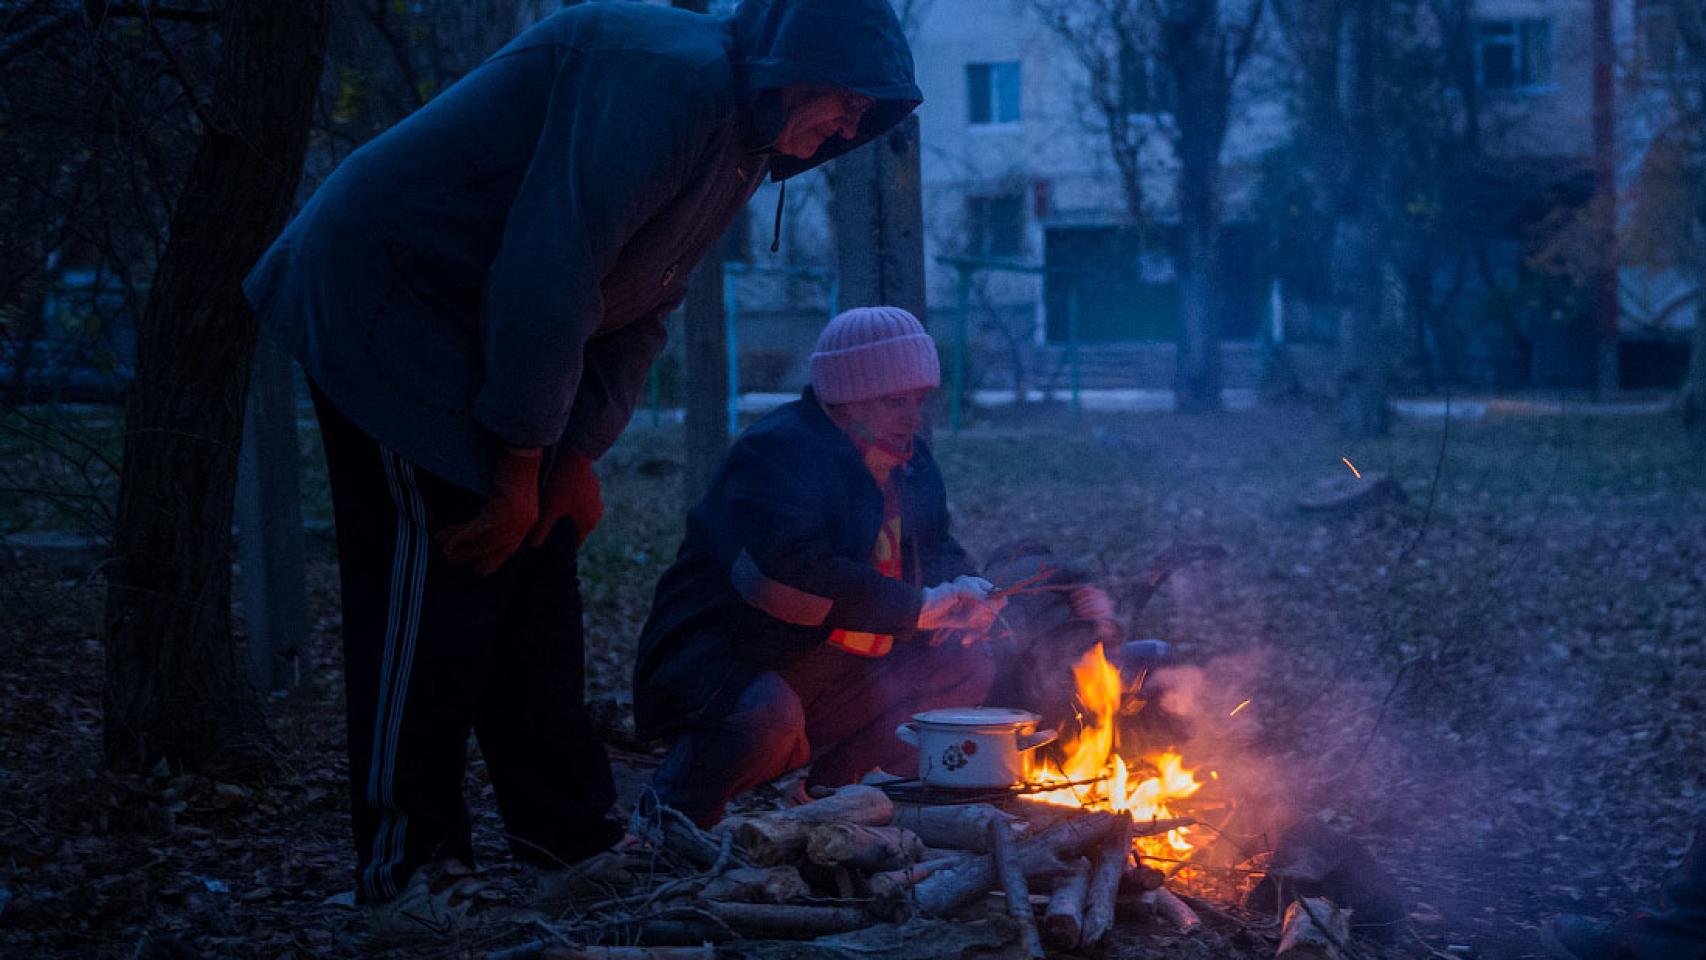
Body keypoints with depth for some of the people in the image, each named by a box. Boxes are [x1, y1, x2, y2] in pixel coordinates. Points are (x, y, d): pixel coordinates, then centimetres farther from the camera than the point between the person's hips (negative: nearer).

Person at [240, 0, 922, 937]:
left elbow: (637, 313, 11)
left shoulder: (739, 144, 8)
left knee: (536, 567, 9)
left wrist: (577, 455, -1)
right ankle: (404, 872, -8)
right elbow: (550, 274, -28)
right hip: (385, 290, -10)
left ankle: (569, 834, 16)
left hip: (475, 338, 10)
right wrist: (522, 462, -21)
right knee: (444, 571, -13)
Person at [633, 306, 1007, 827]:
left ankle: (836, 788, 11)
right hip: (726, 660, -9)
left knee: (965, 666, 1)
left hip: (839, 667, 9)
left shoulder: (908, 461, 9)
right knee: (770, 715, -39)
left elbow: (934, 545, 22)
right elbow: (786, 577, -34)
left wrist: (959, 586, -5)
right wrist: (915, 608, -29)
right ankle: (674, 816, -9)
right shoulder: (775, 452, -20)